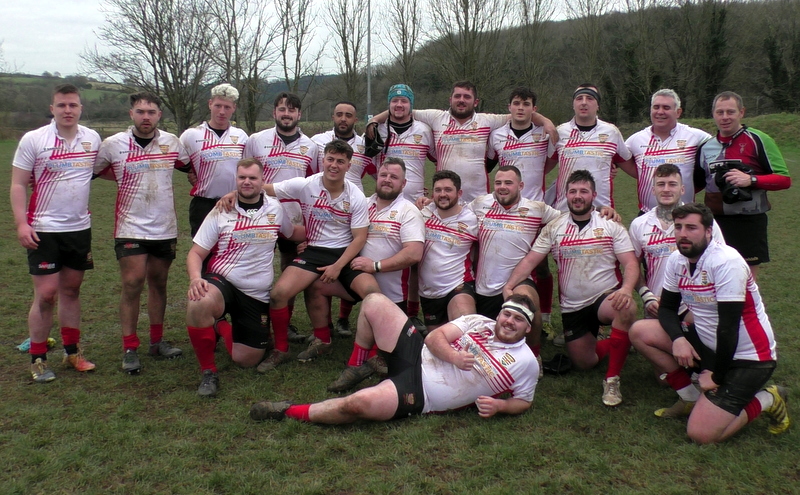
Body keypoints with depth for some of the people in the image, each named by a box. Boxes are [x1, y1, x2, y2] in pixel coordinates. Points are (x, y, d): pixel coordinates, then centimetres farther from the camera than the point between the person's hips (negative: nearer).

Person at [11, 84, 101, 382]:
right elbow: (18, 185, -6)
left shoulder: (93, 138, 4)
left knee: (71, 290, 13)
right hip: (44, 230, -4)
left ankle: (72, 352, 23)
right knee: (46, 295, -4)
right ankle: (37, 359, 10)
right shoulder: (33, 139, -6)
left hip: (80, 228, 4)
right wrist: (21, 223, -15)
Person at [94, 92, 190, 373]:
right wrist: (127, 178, 0)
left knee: (158, 283, 11)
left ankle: (157, 342, 23)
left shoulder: (171, 142, 3)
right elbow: (92, 169, 7)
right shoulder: (114, 144, -4)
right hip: (131, 228, -3)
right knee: (132, 284, -8)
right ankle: (129, 349, 2)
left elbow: (189, 165, 20)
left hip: (165, 228, 3)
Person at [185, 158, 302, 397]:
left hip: (257, 294, 2)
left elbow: (292, 232, 23)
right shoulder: (221, 212, -2)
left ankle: (221, 327, 31)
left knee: (247, 360, -1)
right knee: (198, 305, -39)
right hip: (221, 281, -2)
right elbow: (196, 253, -3)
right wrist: (195, 278, -24)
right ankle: (208, 370, -15)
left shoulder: (275, 208, 3)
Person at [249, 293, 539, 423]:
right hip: (416, 356, 5)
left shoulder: (525, 363, 0)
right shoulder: (479, 323, 8)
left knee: (359, 404, -33)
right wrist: (455, 356, -19)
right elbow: (435, 338, 2)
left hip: (420, 396, -5)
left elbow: (524, 402, 7)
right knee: (374, 302, -5)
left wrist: (498, 406, -15)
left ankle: (291, 412, -10)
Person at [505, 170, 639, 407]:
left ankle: (612, 379, -22)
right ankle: (610, 346, 38)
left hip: (605, 298, -2)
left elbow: (630, 263, -10)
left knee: (627, 307, -36)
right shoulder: (553, 228, 1)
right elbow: (530, 260, -4)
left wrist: (626, 289, -31)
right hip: (571, 307, 2)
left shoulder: (611, 226, -2)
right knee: (584, 363, 2)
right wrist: (509, 286, -20)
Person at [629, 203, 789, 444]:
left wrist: (716, 377, -15)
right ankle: (690, 398, 8)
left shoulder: (726, 262, -24)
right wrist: (678, 339, -16)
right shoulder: (677, 260, -1)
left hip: (747, 357, -8)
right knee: (640, 333, -5)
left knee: (701, 434, -17)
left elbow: (729, 326, -23)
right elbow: (667, 308, 6)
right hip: (708, 343, 8)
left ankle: (767, 400, 7)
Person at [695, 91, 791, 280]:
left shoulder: (757, 140, -6)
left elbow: (784, 179, -8)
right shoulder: (706, 146, 10)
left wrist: (751, 179, -23)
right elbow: (696, 183, 22)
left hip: (748, 222, -5)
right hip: (714, 223, 5)